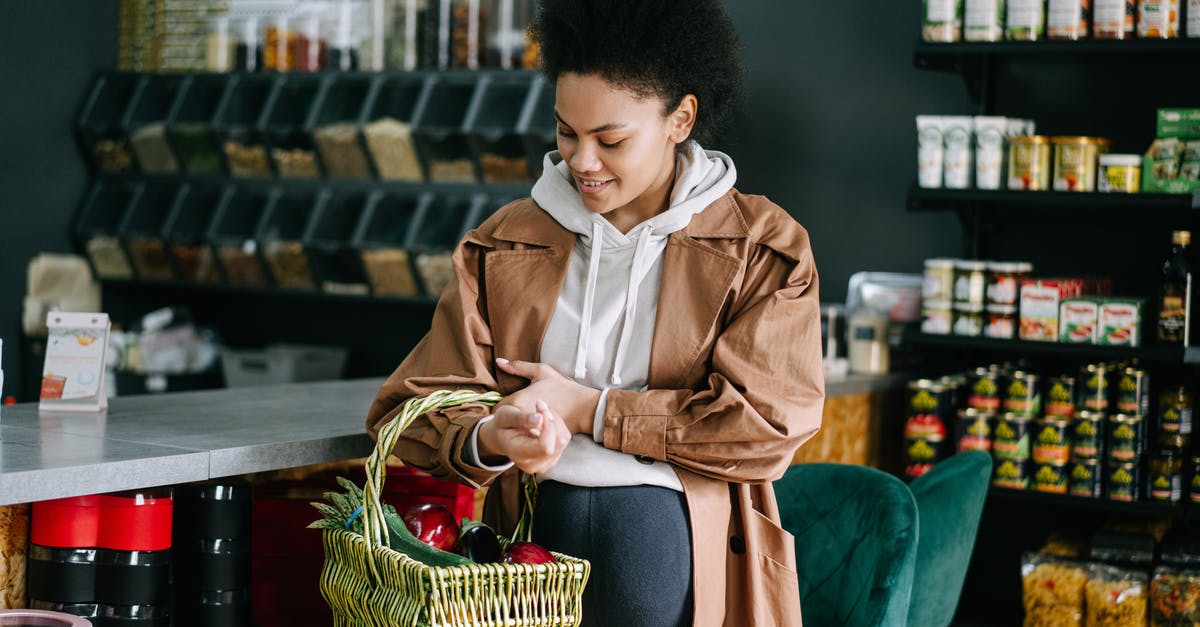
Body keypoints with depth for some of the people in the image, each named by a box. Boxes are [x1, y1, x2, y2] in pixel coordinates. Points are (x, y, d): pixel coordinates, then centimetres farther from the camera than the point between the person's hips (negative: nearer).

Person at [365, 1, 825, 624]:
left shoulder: (762, 248, 7)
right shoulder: (504, 245, 15)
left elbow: (767, 423, -4)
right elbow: (412, 407, 8)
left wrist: (587, 408, -5)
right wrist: (487, 439, -15)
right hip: (532, 523, 1)